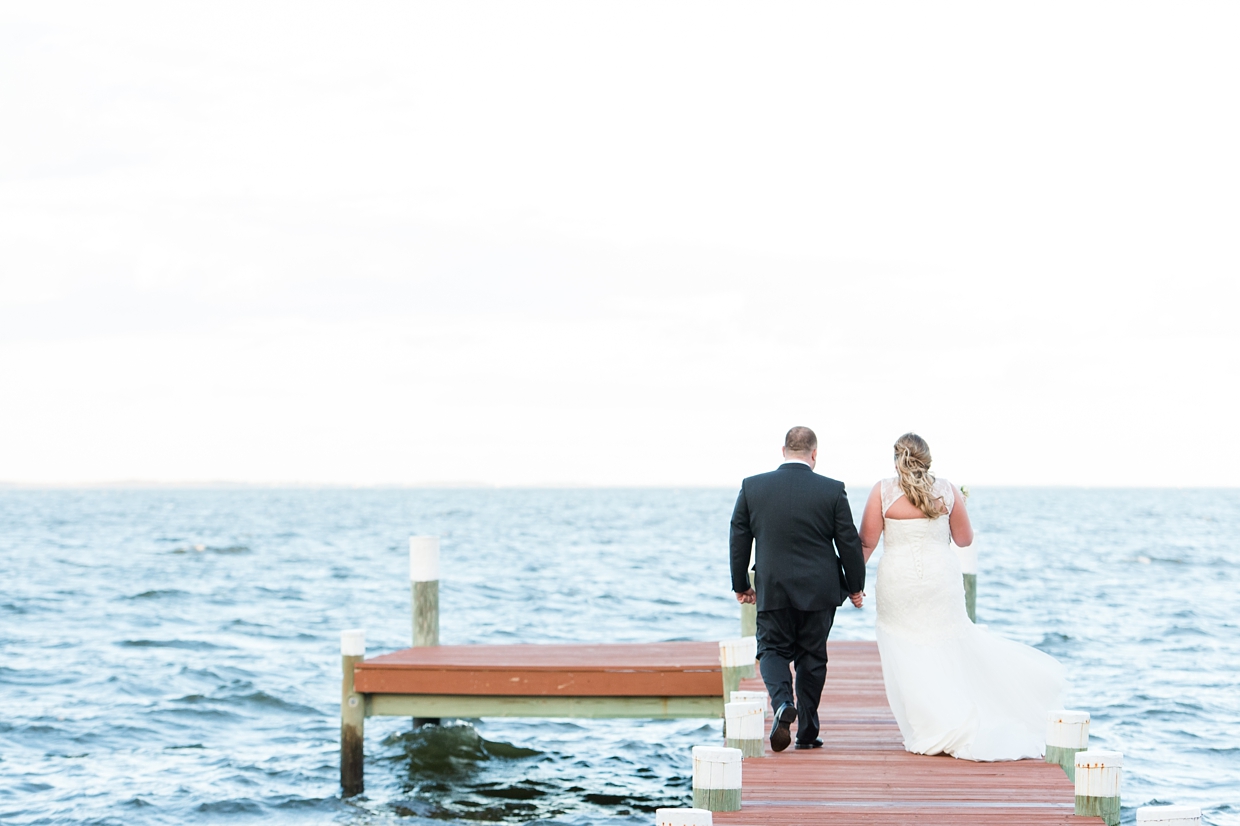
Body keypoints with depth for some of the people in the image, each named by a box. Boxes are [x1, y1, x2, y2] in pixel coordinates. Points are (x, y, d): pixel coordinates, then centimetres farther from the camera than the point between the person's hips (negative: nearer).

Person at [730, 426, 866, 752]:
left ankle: (783, 702, -17)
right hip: (819, 590, 0)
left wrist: (741, 585, 15)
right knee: (812, 657, 11)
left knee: (772, 650, 11)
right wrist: (855, 587, 12)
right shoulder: (832, 490, -6)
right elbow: (849, 542, -2)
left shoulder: (752, 487, -2)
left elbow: (739, 539, 3)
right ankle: (807, 733, 14)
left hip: (772, 590, 0)